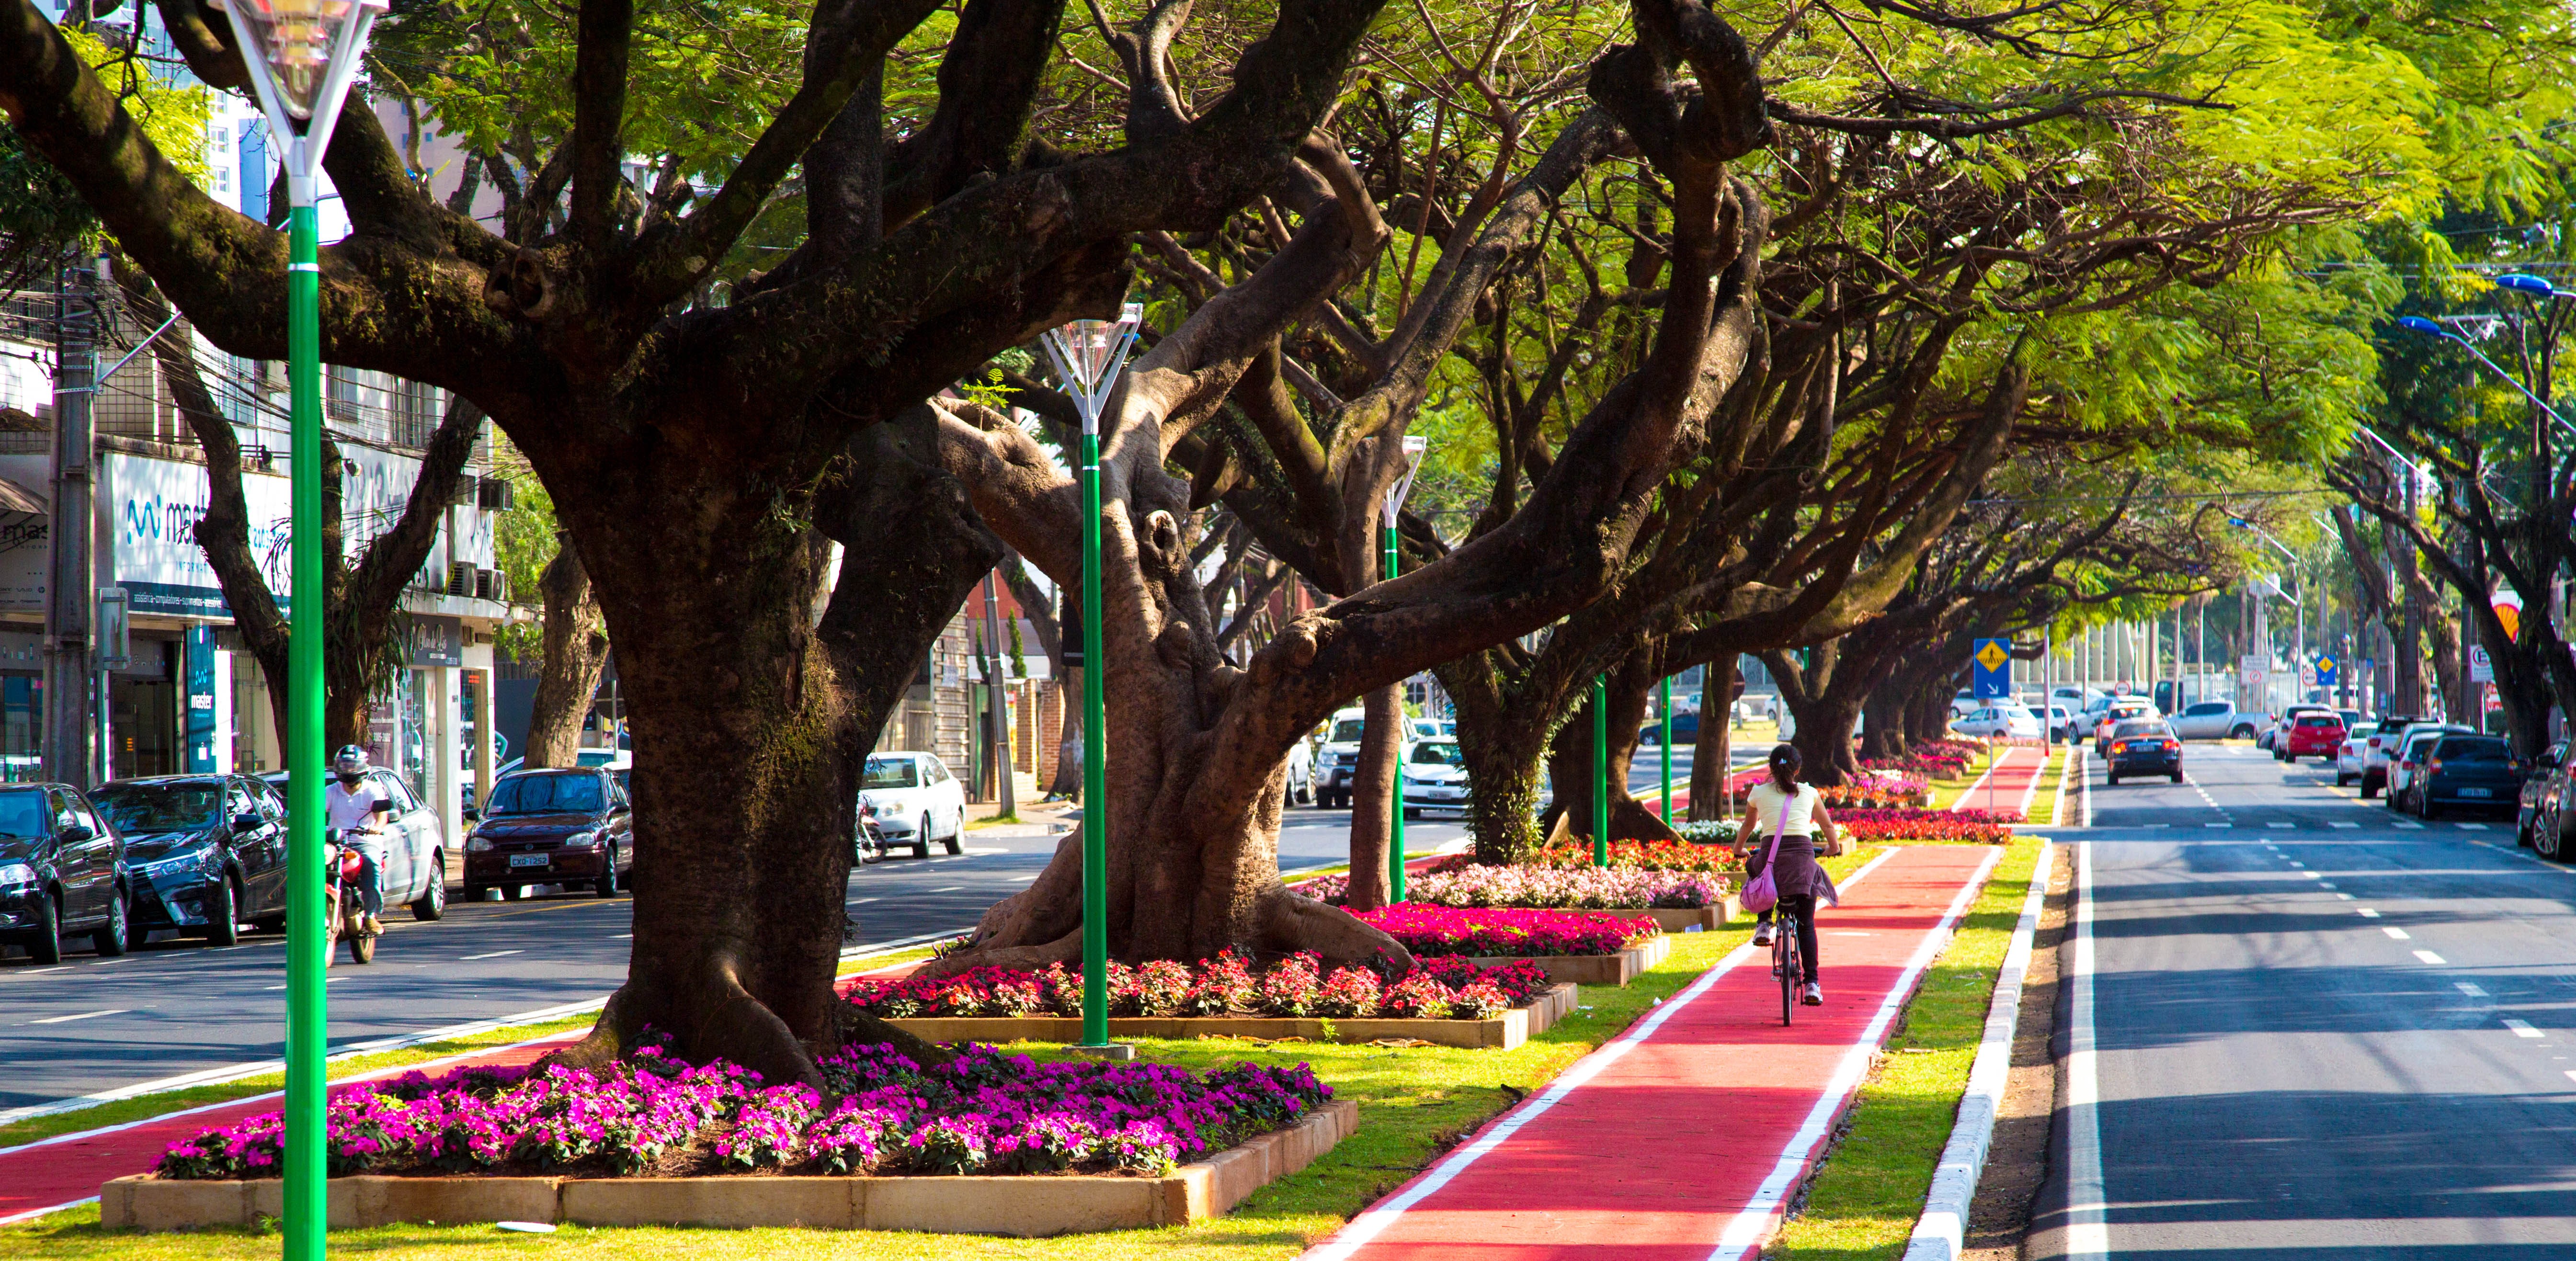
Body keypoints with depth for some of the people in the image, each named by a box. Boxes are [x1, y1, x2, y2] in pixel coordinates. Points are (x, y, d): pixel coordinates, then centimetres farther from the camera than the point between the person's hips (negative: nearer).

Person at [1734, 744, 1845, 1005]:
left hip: (1770, 855, 0)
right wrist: (1834, 848, 48)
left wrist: (1740, 850, 49)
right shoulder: (1809, 793, 15)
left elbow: (1748, 826, 30)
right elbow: (1828, 827, 28)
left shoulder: (1759, 793, 14)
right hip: (1803, 856, 0)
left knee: (1755, 867, 37)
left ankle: (1764, 924, 19)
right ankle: (1812, 984, -1)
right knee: (1806, 924, 11)